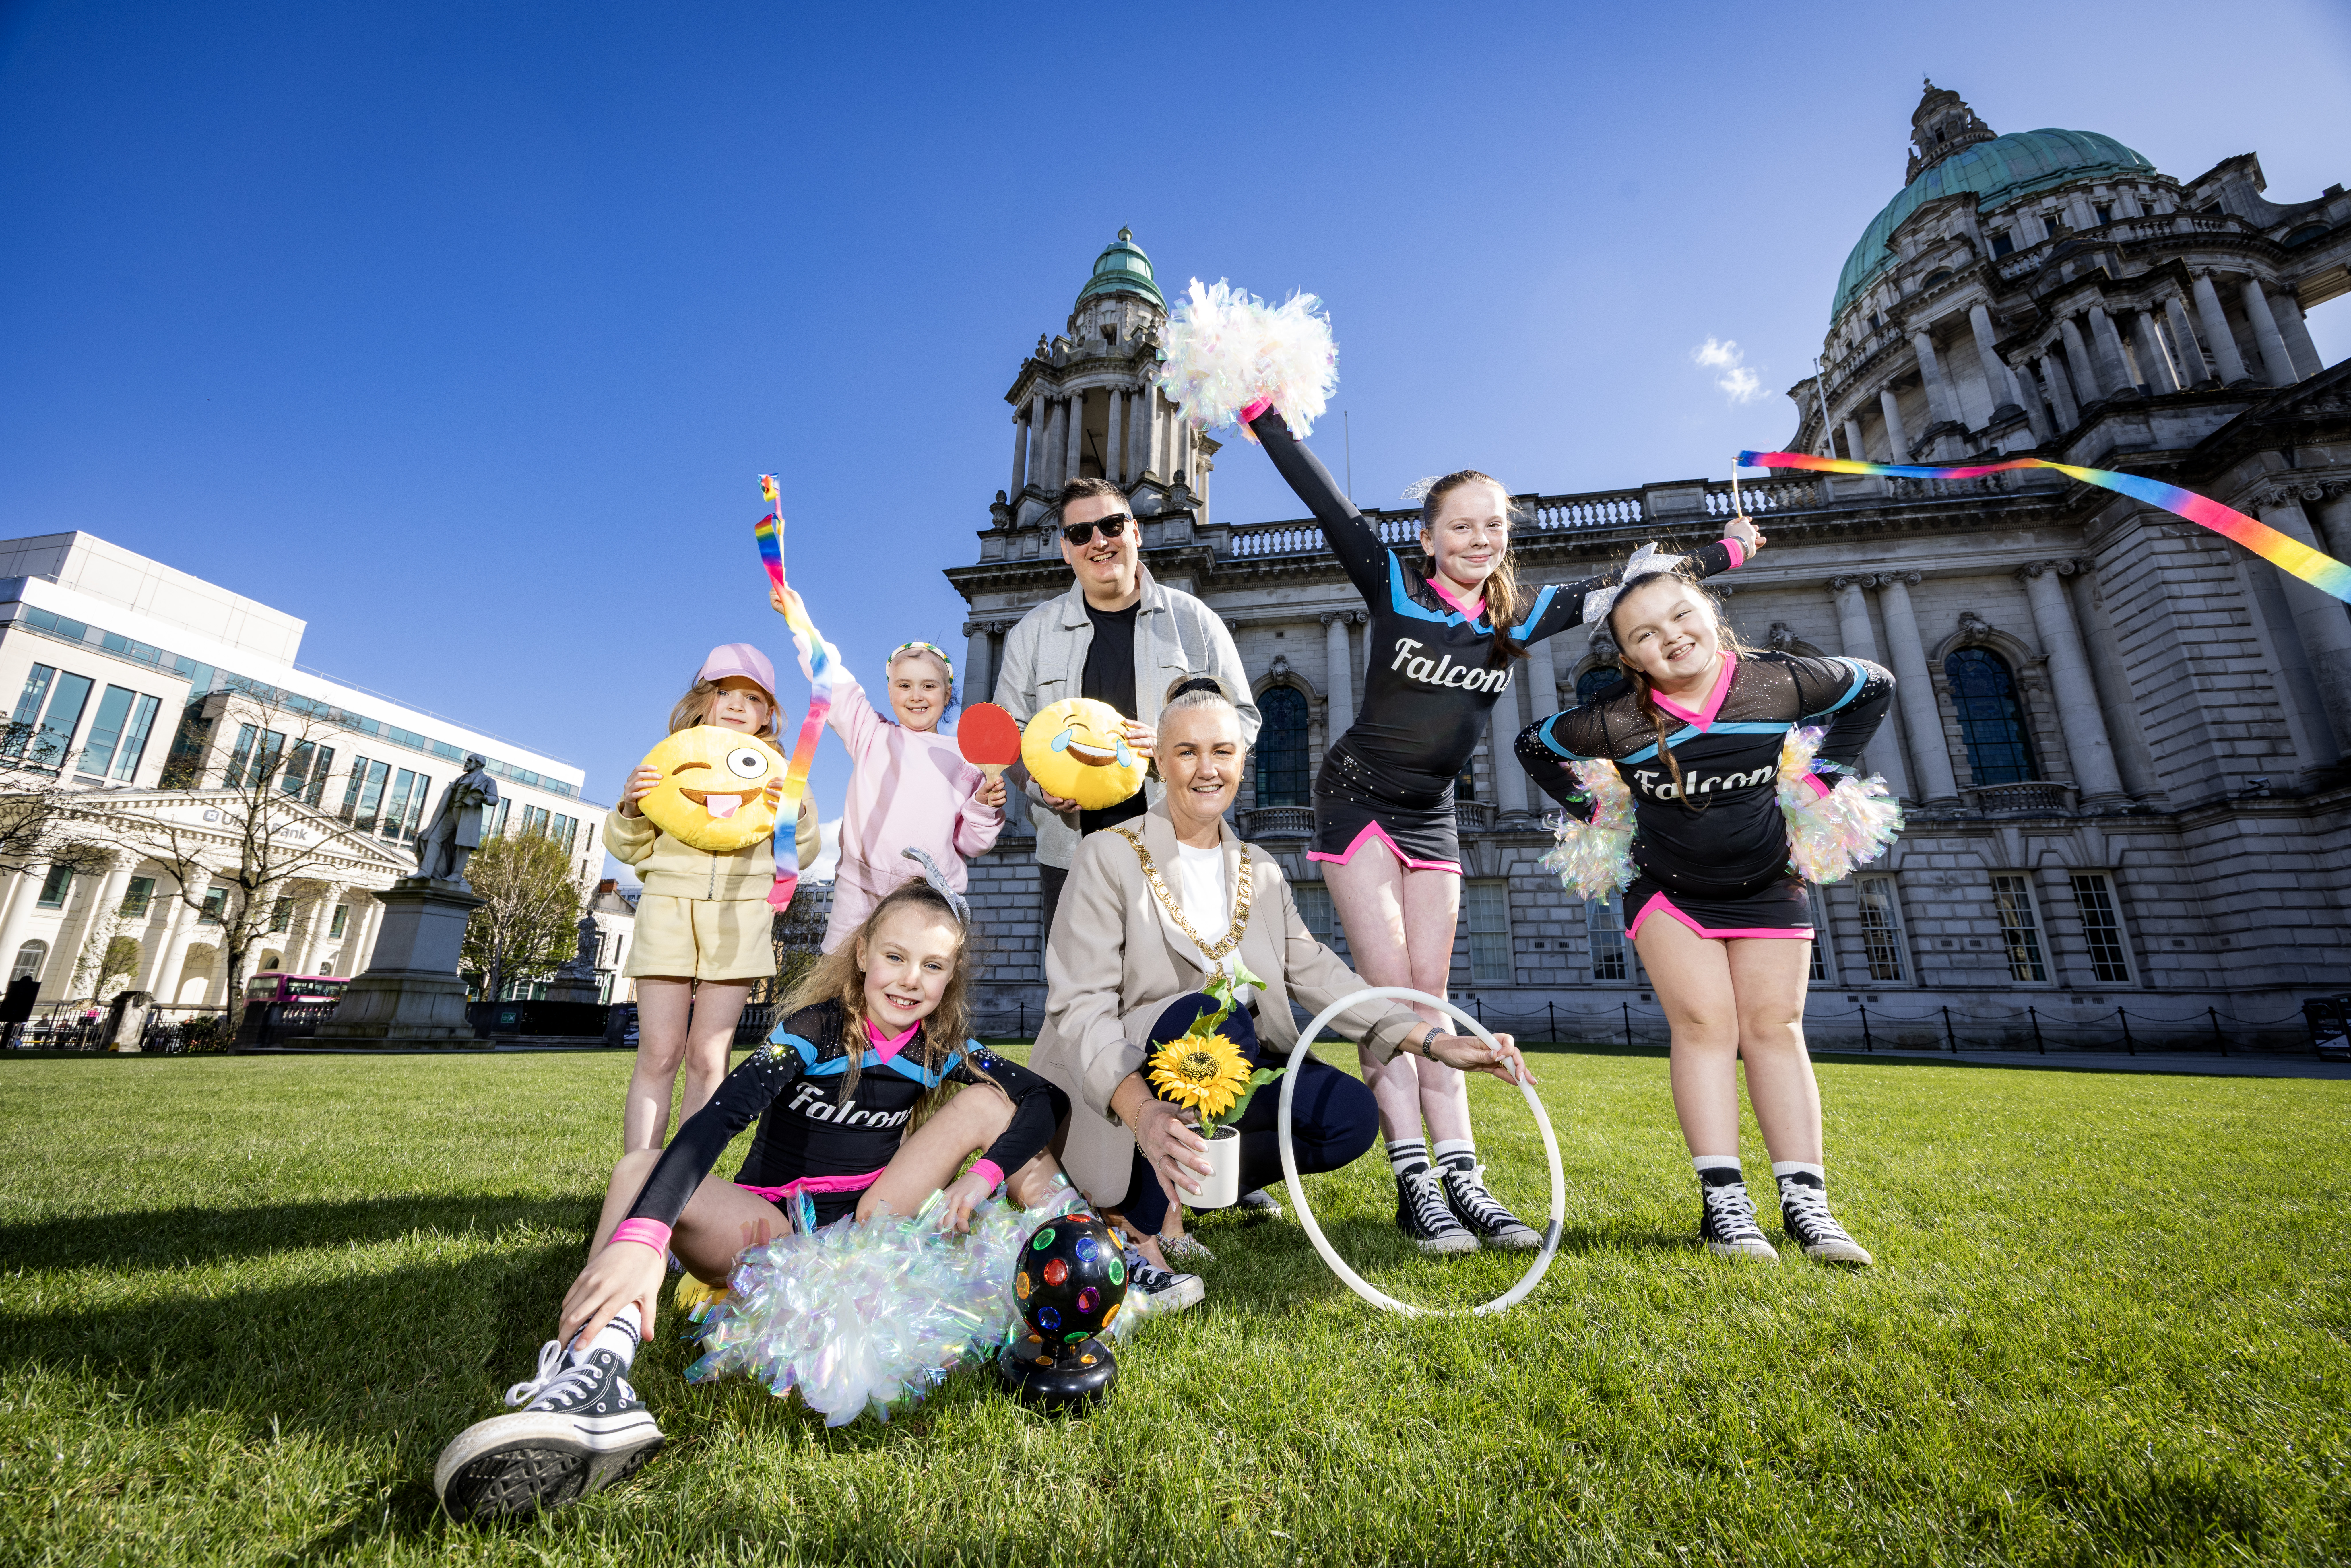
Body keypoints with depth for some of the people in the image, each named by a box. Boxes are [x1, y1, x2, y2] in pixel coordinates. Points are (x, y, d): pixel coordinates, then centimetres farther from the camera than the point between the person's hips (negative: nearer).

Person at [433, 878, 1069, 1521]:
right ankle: (597, 1375, -53)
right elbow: (717, 1119, -28)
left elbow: (1050, 1098, -7)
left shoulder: (941, 1050, -3)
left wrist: (987, 1171, -25)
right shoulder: (815, 1030, -12)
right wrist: (641, 1239, -44)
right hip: (771, 1224, -1)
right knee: (642, 1168, -28)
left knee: (987, 1101, -13)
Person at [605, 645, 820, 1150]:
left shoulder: (780, 775, 13)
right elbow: (630, 849, 14)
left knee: (708, 1058, 1)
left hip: (740, 914, 0)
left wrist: (795, 815, -9)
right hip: (668, 905, 0)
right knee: (658, 1055, -1)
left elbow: (801, 855, 10)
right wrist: (629, 808, -5)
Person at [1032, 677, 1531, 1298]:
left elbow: (1316, 972, 0)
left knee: (1351, 1114, -16)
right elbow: (1079, 1007, -18)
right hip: (1111, 1099, -5)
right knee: (1209, 1015, -33)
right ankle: (1139, 1222, -14)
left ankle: (1185, 1185, 1)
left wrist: (1434, 1040, -12)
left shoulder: (1260, 871, 9)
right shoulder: (1110, 858, -10)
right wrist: (1143, 1112, -35)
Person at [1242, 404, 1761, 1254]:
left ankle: (1461, 1180, 6)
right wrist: (1263, 410, -15)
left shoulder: (1520, 616, 4)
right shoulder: (1394, 587, -8)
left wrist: (1725, 550, 25)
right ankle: (1414, 1184, -3)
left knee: (1429, 996, 4)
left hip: (1433, 814, 4)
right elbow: (1323, 500, -12)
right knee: (1388, 986, -9)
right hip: (1358, 798, -4)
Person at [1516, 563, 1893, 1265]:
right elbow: (1535, 747, -3)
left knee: (1775, 1028, -1)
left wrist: (1821, 774, -3)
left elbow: (1875, 686, 4)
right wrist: (1597, 810, -8)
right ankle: (1723, 1200, -7)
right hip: (1668, 888, -2)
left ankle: (1805, 1204, 3)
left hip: (1767, 885, 2)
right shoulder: (1616, 719, -21)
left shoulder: (1779, 681, -16)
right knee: (1705, 1024, -10)